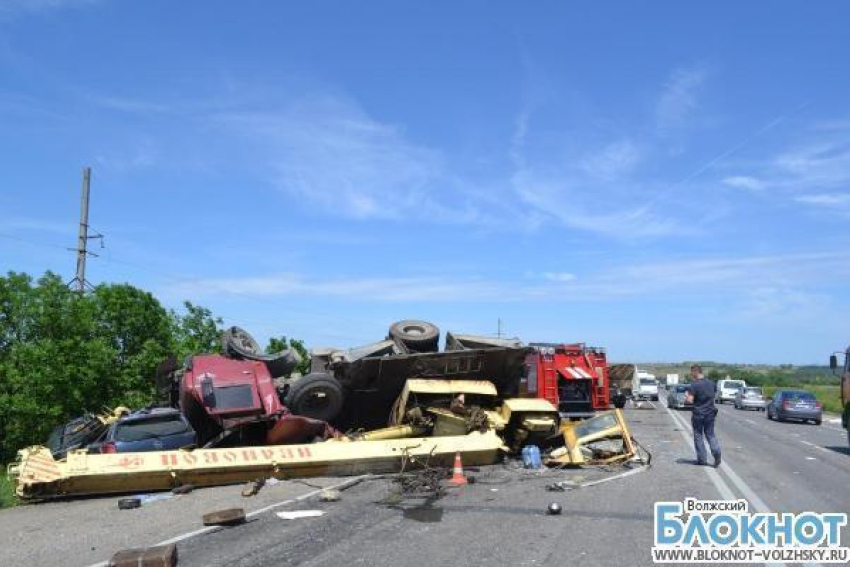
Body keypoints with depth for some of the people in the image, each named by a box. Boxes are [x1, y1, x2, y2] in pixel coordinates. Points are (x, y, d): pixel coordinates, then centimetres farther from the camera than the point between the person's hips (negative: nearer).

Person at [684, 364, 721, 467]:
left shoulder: (695, 385, -15)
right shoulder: (711, 383, 5)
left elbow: (690, 400, -18)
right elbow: (714, 395, 17)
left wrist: (687, 395, 4)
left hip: (698, 414, -5)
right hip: (710, 413, 5)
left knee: (698, 436, 7)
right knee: (710, 434, 13)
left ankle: (702, 459, 10)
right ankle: (716, 452, -11)